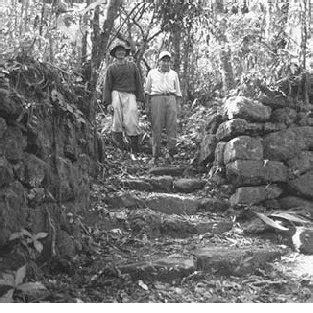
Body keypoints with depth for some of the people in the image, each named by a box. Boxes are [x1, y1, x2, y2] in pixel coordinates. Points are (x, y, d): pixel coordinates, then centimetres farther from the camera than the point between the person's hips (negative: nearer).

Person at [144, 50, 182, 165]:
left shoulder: (174, 74, 22)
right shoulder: (152, 73, 18)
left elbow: (178, 92, 20)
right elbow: (147, 91, 15)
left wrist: (178, 105, 8)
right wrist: (147, 106, 6)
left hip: (171, 99, 1)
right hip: (156, 99, -1)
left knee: (172, 126, -10)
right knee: (156, 127, -5)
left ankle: (171, 152, -6)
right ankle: (155, 155, -2)